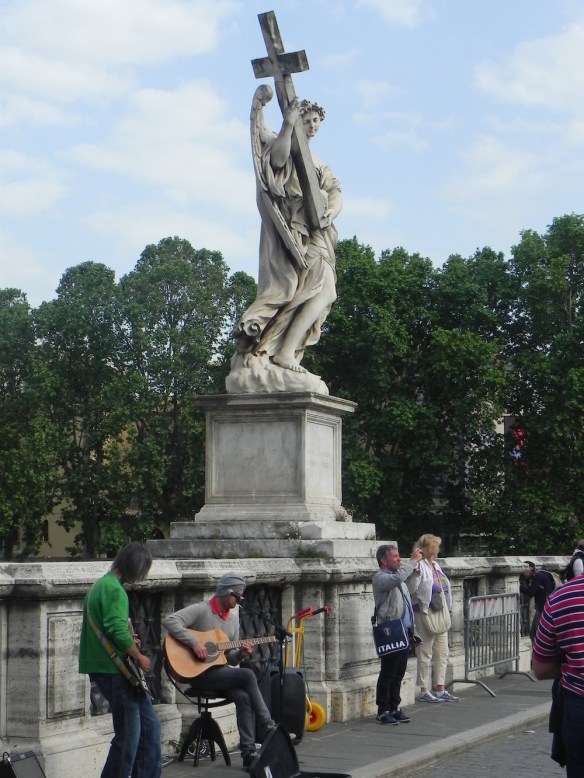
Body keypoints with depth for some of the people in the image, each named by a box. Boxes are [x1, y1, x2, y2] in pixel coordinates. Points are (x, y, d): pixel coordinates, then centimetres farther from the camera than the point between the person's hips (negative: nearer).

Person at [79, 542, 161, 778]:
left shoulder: (101, 584, 17)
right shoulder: (115, 590, -16)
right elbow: (118, 630, -26)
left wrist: (129, 641, 13)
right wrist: (139, 657, -13)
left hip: (106, 668, 11)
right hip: (114, 670, -11)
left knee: (150, 726, 14)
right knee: (128, 736, -4)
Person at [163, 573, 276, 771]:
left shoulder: (233, 618, 13)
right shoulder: (200, 610, -10)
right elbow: (170, 621, -25)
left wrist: (241, 654, -6)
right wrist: (194, 642, -29)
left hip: (220, 671, 7)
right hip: (199, 673, -7)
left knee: (244, 697, -23)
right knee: (247, 675, -24)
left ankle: (248, 753, -22)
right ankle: (269, 728, -13)